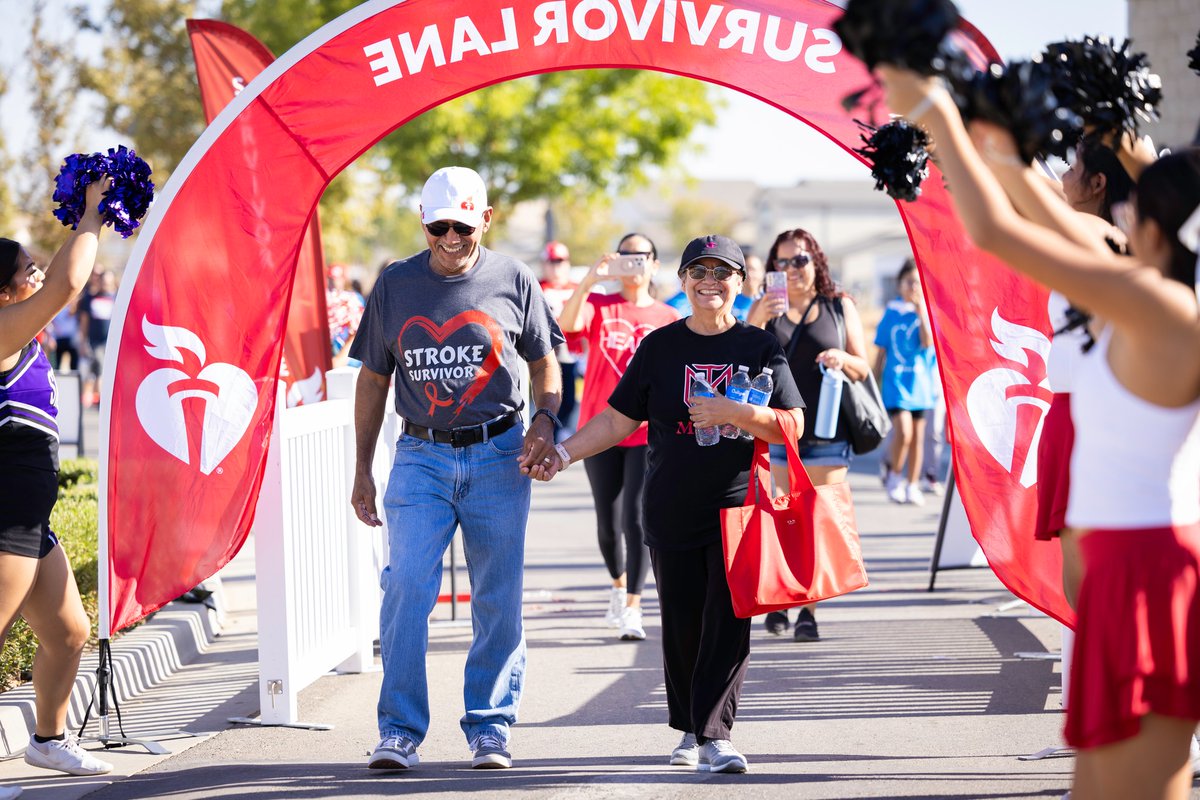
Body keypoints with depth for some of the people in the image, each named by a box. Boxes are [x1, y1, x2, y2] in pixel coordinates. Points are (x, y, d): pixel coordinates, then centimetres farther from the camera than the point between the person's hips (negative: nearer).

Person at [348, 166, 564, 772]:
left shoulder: (513, 280, 2)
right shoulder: (395, 285, 5)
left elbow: (545, 362, 11)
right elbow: (373, 380, 12)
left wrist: (545, 419, -9)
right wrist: (363, 470, 9)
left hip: (498, 457, 0)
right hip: (421, 456, 0)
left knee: (497, 601, 4)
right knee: (406, 591, -11)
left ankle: (489, 728, 15)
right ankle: (399, 732, -6)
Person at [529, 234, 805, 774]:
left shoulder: (759, 347, 4)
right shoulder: (660, 346, 8)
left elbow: (792, 426, -2)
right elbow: (619, 420, 9)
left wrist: (733, 413, -16)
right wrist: (562, 454, -2)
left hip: (739, 507, -2)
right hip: (673, 510, 2)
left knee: (728, 621, -10)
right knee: (682, 624, 6)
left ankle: (714, 734, -9)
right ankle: (690, 729, 22)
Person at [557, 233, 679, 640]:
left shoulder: (669, 318, 6)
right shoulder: (598, 306, 2)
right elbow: (566, 324, -20)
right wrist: (588, 281, -32)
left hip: (649, 432, -1)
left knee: (637, 518, -12)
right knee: (608, 521, 11)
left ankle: (632, 607, -11)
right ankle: (618, 582, 38)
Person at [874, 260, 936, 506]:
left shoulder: (928, 312, 3)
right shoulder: (892, 312, 2)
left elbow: (928, 343, -14)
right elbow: (881, 352, 6)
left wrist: (921, 311, -16)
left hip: (920, 382, 2)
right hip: (896, 380, -2)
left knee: (917, 436, 6)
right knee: (903, 431, -18)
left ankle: (912, 486, 16)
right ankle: (894, 477, 3)